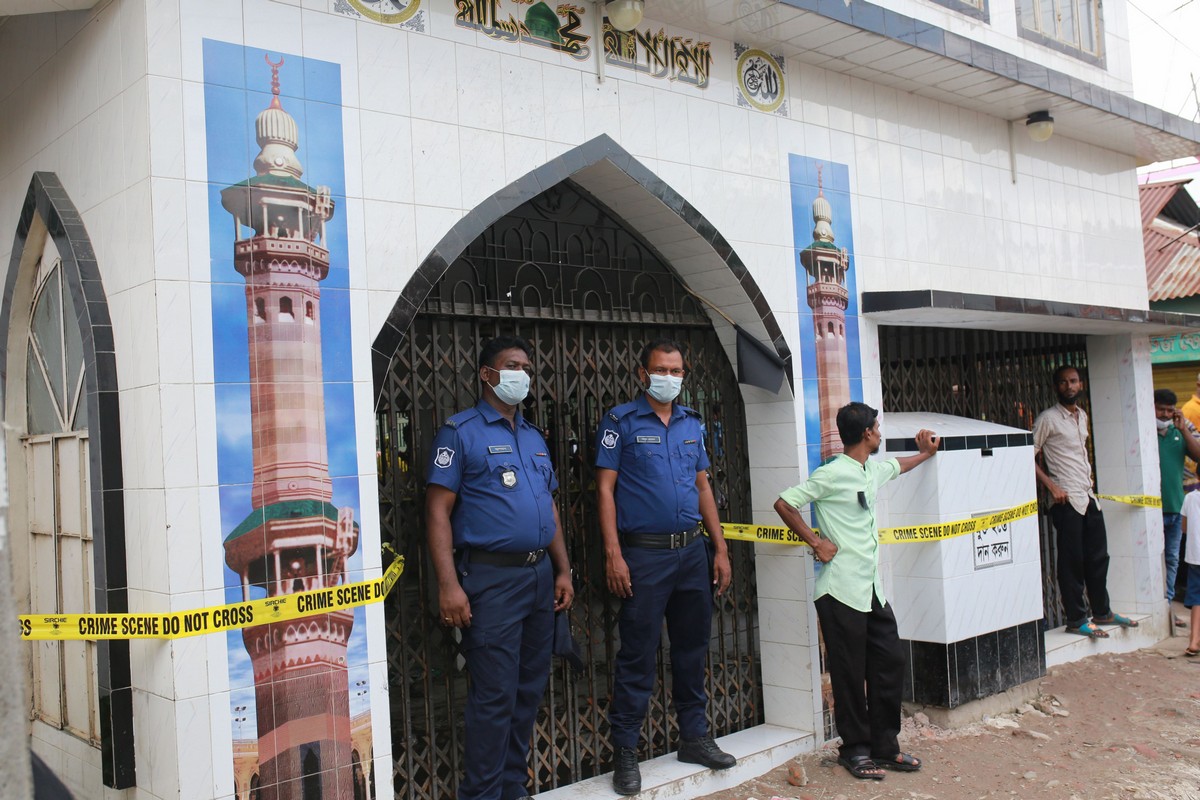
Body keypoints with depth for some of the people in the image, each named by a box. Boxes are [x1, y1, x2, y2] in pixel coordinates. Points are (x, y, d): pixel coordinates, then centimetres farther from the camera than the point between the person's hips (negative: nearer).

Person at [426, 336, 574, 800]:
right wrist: (449, 585, -17)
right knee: (494, 695, -4)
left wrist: (563, 571, 12)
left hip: (540, 576, 7)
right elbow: (438, 510, -10)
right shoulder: (460, 432, -4)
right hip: (492, 579, -7)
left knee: (530, 690, 13)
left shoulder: (535, 438, 16)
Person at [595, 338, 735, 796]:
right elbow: (605, 489, -7)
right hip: (645, 554, -5)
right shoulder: (620, 422, -3)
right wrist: (613, 555, -14)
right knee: (637, 655, -1)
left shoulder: (691, 424, 12)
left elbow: (703, 487, 16)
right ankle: (625, 751, 11)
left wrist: (720, 549, 11)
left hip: (693, 552, 6)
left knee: (693, 648, 14)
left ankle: (694, 738, 28)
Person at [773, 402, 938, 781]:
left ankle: (884, 746, 21)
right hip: (841, 590, -8)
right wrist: (816, 542, -13)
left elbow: (896, 466, 39)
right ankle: (855, 749, 15)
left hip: (872, 589, 8)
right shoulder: (832, 474, -12)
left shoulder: (874, 469, 14)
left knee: (890, 663, 10)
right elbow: (784, 504, -13)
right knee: (850, 674, 1)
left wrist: (925, 453, 48)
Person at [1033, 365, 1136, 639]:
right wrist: (1052, 486, -17)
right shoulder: (1048, 419, -9)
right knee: (1073, 562, -2)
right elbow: (1030, 457, -11)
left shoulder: (1082, 416, 14)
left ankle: (1102, 612, 27)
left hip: (1089, 496, 7)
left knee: (1098, 557, 14)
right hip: (1066, 500, -7)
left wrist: (1088, 479, 15)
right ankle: (1075, 620, 7)